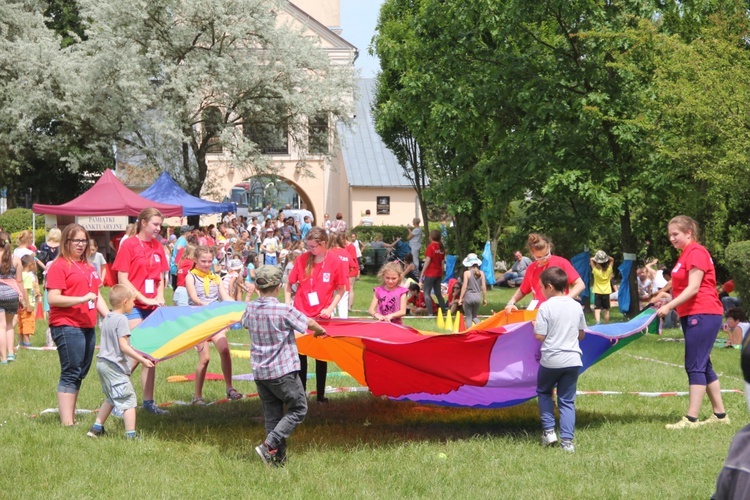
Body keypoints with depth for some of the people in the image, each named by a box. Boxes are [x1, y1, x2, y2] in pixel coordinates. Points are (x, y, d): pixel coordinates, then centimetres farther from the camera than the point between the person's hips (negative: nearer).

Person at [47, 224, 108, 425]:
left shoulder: (88, 267, 18)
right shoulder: (59, 266, -7)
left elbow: (97, 296, 24)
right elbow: (53, 298, -15)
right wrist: (81, 299, -21)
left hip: (87, 326, 8)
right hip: (67, 327, -8)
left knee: (80, 374, 10)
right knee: (71, 373, -10)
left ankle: (71, 416, 16)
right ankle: (67, 422, -10)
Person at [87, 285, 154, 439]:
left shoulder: (107, 319, 12)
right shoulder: (121, 320, -16)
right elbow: (123, 346, -21)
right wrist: (142, 360, -19)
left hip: (102, 363, 10)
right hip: (115, 366, -10)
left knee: (110, 398, 23)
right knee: (128, 400, -6)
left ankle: (97, 428, 25)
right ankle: (131, 435, -10)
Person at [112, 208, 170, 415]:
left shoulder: (158, 247, 10)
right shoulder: (128, 245, -8)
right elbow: (123, 280, -11)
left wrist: (159, 298, -2)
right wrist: (144, 299, -15)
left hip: (152, 307, 6)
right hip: (133, 306, -6)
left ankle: (148, 400, 13)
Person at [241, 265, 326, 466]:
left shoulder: (250, 309, -1)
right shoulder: (284, 311, -16)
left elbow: (245, 322, 22)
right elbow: (310, 324, -2)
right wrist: (320, 331, 20)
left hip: (259, 372, 6)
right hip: (283, 371, -6)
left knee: (272, 415, 13)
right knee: (298, 409, 6)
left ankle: (278, 458, 11)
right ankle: (269, 445, -8)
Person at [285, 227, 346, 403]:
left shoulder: (335, 262, -9)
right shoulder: (302, 259, -7)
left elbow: (341, 289, 1)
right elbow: (289, 285, 2)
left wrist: (330, 308, -11)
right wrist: (287, 305, -8)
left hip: (322, 316, -1)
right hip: (301, 314, 1)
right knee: (300, 354, 5)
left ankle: (321, 395, 15)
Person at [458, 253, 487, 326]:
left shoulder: (467, 273, -9)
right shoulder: (481, 273, 0)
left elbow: (464, 286, -10)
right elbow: (484, 287, 2)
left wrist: (460, 298, -4)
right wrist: (484, 298, 12)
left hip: (469, 296, -4)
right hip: (478, 296, 4)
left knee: (468, 317, 7)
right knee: (475, 316, 18)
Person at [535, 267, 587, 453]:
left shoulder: (546, 307, -11)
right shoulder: (576, 306, 5)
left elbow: (540, 336, -13)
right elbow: (581, 334, 13)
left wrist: (535, 326, 7)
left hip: (551, 359, -3)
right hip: (572, 360, 4)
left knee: (544, 392, 21)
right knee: (567, 400, 8)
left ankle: (549, 431, 12)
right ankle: (567, 441, 1)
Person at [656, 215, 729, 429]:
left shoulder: (696, 252, -13)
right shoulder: (685, 254, 16)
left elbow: (693, 287, -21)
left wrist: (669, 306, -23)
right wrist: (669, 305, 11)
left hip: (702, 315, -11)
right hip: (692, 316, 11)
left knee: (696, 366, -11)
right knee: (703, 366, 13)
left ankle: (691, 419, -12)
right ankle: (720, 414, 19)